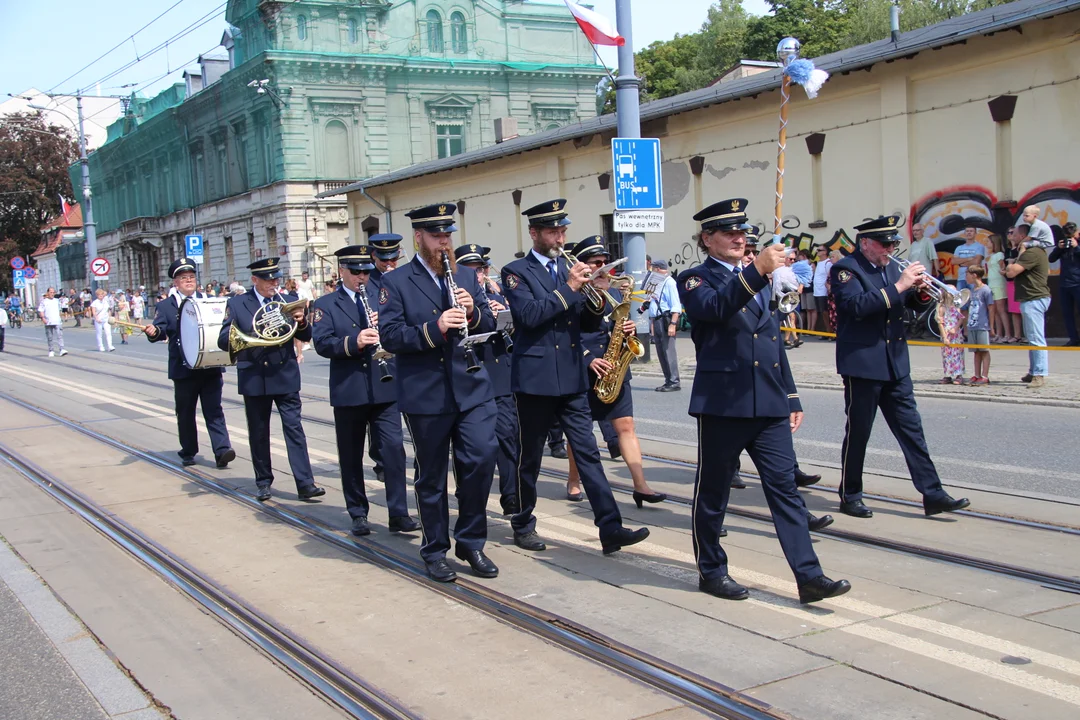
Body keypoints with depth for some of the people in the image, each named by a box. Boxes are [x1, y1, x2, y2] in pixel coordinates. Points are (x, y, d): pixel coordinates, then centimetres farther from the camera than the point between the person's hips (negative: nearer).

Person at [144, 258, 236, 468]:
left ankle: (222, 451, -10)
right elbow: (161, 330, -6)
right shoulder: (165, 306, 6)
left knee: (214, 410, -4)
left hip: (210, 367, 1)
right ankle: (188, 452, 19)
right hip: (183, 370, -1)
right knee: (185, 412, 8)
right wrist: (153, 332, -29)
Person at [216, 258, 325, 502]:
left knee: (294, 428, -5)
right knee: (258, 433, 8)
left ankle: (305, 483, -6)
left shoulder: (288, 301, 8)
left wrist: (301, 322, -17)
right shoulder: (237, 304, 3)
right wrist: (249, 338, -21)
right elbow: (223, 339, -3)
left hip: (286, 375, 0)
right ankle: (263, 481, 21)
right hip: (254, 378, 0)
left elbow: (306, 337, 5)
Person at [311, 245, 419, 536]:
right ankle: (358, 514, 19)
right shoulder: (326, 305, 4)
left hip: (385, 388, 1)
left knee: (394, 447, -6)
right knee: (351, 455, 7)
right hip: (348, 390, -1)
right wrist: (354, 342, -24)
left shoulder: (382, 297, 13)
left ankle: (399, 514, -1)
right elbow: (322, 343, -9)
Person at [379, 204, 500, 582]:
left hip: (472, 387, 3)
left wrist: (473, 313, -8)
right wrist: (434, 328, -24)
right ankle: (435, 551, 22)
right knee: (431, 476, 7)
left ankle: (471, 542, 13)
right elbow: (390, 336, -12)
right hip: (426, 394, -3)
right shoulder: (395, 282, -2)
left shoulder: (466, 277, 13)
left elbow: (490, 323, 13)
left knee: (482, 458, -6)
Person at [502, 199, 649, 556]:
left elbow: (585, 323, 12)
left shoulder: (570, 269, 13)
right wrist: (568, 289, -20)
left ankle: (610, 528, -4)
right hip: (535, 377, -4)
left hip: (572, 377, 5)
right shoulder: (516, 271, -3)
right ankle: (523, 525, 22)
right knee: (530, 456, 7)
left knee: (587, 452, 0)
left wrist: (597, 303, -8)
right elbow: (528, 315, -19)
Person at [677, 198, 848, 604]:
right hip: (722, 403, -5)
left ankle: (809, 577, 0)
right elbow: (716, 307, -24)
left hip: (770, 404, 6)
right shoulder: (696, 279, 0)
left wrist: (791, 397, 19)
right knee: (713, 490, 5)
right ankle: (711, 570, 19)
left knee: (785, 487, 0)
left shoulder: (760, 280, 20)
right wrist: (757, 270, -34)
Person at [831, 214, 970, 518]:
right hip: (862, 364, -6)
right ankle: (850, 497, 16)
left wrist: (920, 290, -5)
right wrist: (899, 286, -26)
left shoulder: (892, 267, 12)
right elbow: (857, 305, -26)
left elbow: (913, 304, 17)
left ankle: (933, 494, 8)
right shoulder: (846, 269, -9)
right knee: (857, 433, 3)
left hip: (896, 364, 7)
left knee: (911, 430, 6)